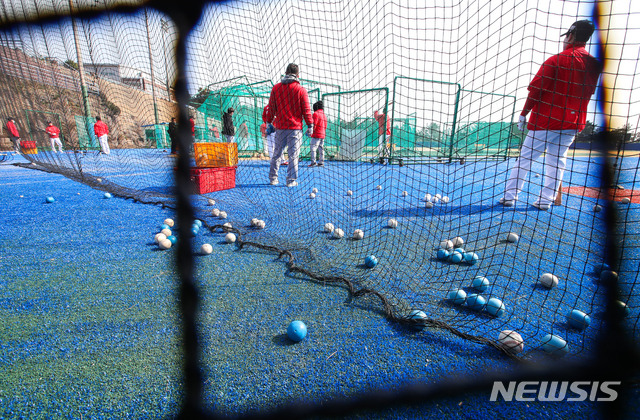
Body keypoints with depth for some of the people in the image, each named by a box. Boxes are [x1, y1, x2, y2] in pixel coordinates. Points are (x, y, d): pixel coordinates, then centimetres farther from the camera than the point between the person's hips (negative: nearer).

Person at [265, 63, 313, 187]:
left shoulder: (276, 88, 6)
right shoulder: (300, 89, -3)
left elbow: (271, 107, 9)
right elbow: (306, 109, -3)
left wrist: (269, 122, 17)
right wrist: (310, 125, 3)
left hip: (280, 127, 3)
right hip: (295, 127, -3)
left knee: (277, 153, 13)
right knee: (293, 155, 1)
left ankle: (273, 178, 18)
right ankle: (291, 180, 3)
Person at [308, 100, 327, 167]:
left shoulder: (316, 113, -8)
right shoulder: (324, 115, 17)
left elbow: (314, 125, -14)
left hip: (316, 134, -8)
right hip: (322, 134, 8)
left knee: (313, 148, -9)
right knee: (321, 148, 10)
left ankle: (313, 162, -16)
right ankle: (321, 162, 10)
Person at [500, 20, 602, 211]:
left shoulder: (556, 60, -8)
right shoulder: (594, 64, 7)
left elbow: (536, 90, -11)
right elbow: (591, 93, 13)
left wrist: (523, 114, -5)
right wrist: (577, 120, 21)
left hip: (546, 119, -5)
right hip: (573, 123, 5)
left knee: (526, 156, 1)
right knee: (557, 159, 11)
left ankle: (510, 195, 3)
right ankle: (546, 199, 11)